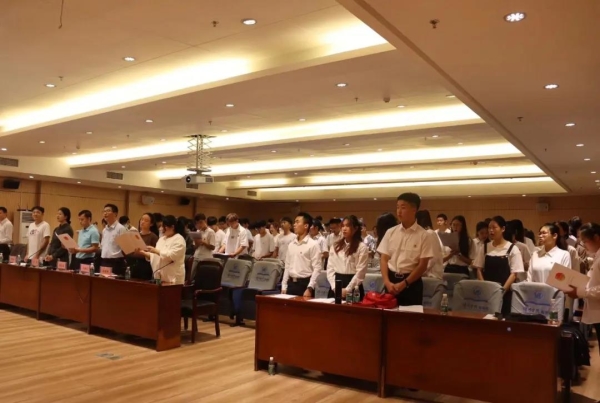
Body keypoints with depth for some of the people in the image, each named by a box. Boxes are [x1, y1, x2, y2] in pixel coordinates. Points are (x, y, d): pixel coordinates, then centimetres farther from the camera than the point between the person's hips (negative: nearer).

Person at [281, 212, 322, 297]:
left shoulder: (313, 244, -8)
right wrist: (284, 287, 9)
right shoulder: (291, 245, 11)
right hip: (291, 283, 6)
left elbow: (317, 268, -12)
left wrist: (309, 288, -17)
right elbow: (287, 266, 14)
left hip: (304, 283, -6)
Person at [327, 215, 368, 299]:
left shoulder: (362, 247, -4)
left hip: (353, 288, -4)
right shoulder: (335, 246, 11)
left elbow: (360, 272, -9)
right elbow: (330, 268, 7)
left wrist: (347, 289, -13)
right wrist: (334, 287, -5)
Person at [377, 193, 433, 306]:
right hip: (391, 280, 3)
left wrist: (404, 284, -14)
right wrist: (387, 281, -10)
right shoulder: (390, 232, 4)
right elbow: (384, 259, 4)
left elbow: (423, 265, -7)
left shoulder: (423, 235, -5)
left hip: (412, 283, -3)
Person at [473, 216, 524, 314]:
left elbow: (514, 273, -7)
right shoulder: (485, 247, 6)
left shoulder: (512, 249, -4)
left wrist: (502, 290, -16)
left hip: (505, 292, -3)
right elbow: (479, 269, 7)